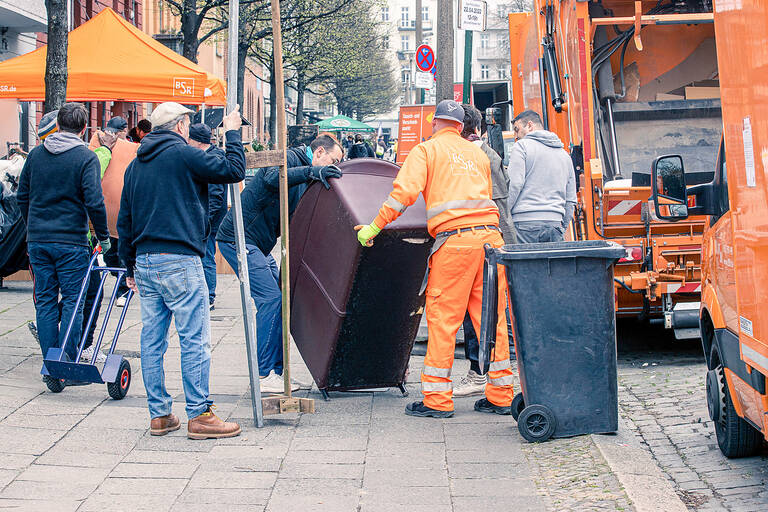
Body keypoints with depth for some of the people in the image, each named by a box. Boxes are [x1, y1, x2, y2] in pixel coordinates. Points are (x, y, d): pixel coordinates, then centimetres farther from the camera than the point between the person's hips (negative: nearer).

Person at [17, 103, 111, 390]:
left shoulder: (36, 154, 7)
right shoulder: (85, 157, -8)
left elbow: (22, 197, 12)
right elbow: (94, 202, -15)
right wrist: (103, 236, -3)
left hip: (38, 240, 4)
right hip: (71, 241, -4)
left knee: (45, 302, 9)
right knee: (73, 302, 3)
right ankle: (68, 364, 0)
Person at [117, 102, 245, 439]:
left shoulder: (136, 165, 15)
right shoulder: (183, 155, -7)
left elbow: (124, 221, 17)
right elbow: (234, 170, -8)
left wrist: (130, 267, 23)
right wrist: (232, 134, 6)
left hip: (145, 262, 8)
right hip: (179, 262, -8)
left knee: (152, 340, 9)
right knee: (194, 339, -4)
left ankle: (159, 415, 14)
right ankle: (199, 416, -3)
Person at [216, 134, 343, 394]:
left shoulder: (305, 179, 19)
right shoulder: (289, 158, -10)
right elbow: (273, 178, -33)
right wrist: (312, 171, -42)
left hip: (258, 245, 10)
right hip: (238, 238, -10)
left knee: (279, 300, 6)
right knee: (271, 299, -13)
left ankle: (275, 371, 11)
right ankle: (264, 375, -10)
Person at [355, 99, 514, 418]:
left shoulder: (427, 150, 8)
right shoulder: (477, 153, 25)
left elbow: (405, 192, -4)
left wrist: (375, 227, 0)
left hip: (455, 240, -5)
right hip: (490, 236, 5)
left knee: (443, 318, 0)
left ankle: (437, 400, 1)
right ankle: (500, 397, 11)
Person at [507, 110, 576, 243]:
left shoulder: (522, 146, 2)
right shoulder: (564, 154, 22)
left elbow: (514, 186, -9)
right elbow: (571, 201, 21)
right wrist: (561, 229, 25)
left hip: (526, 223, -6)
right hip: (555, 223, 6)